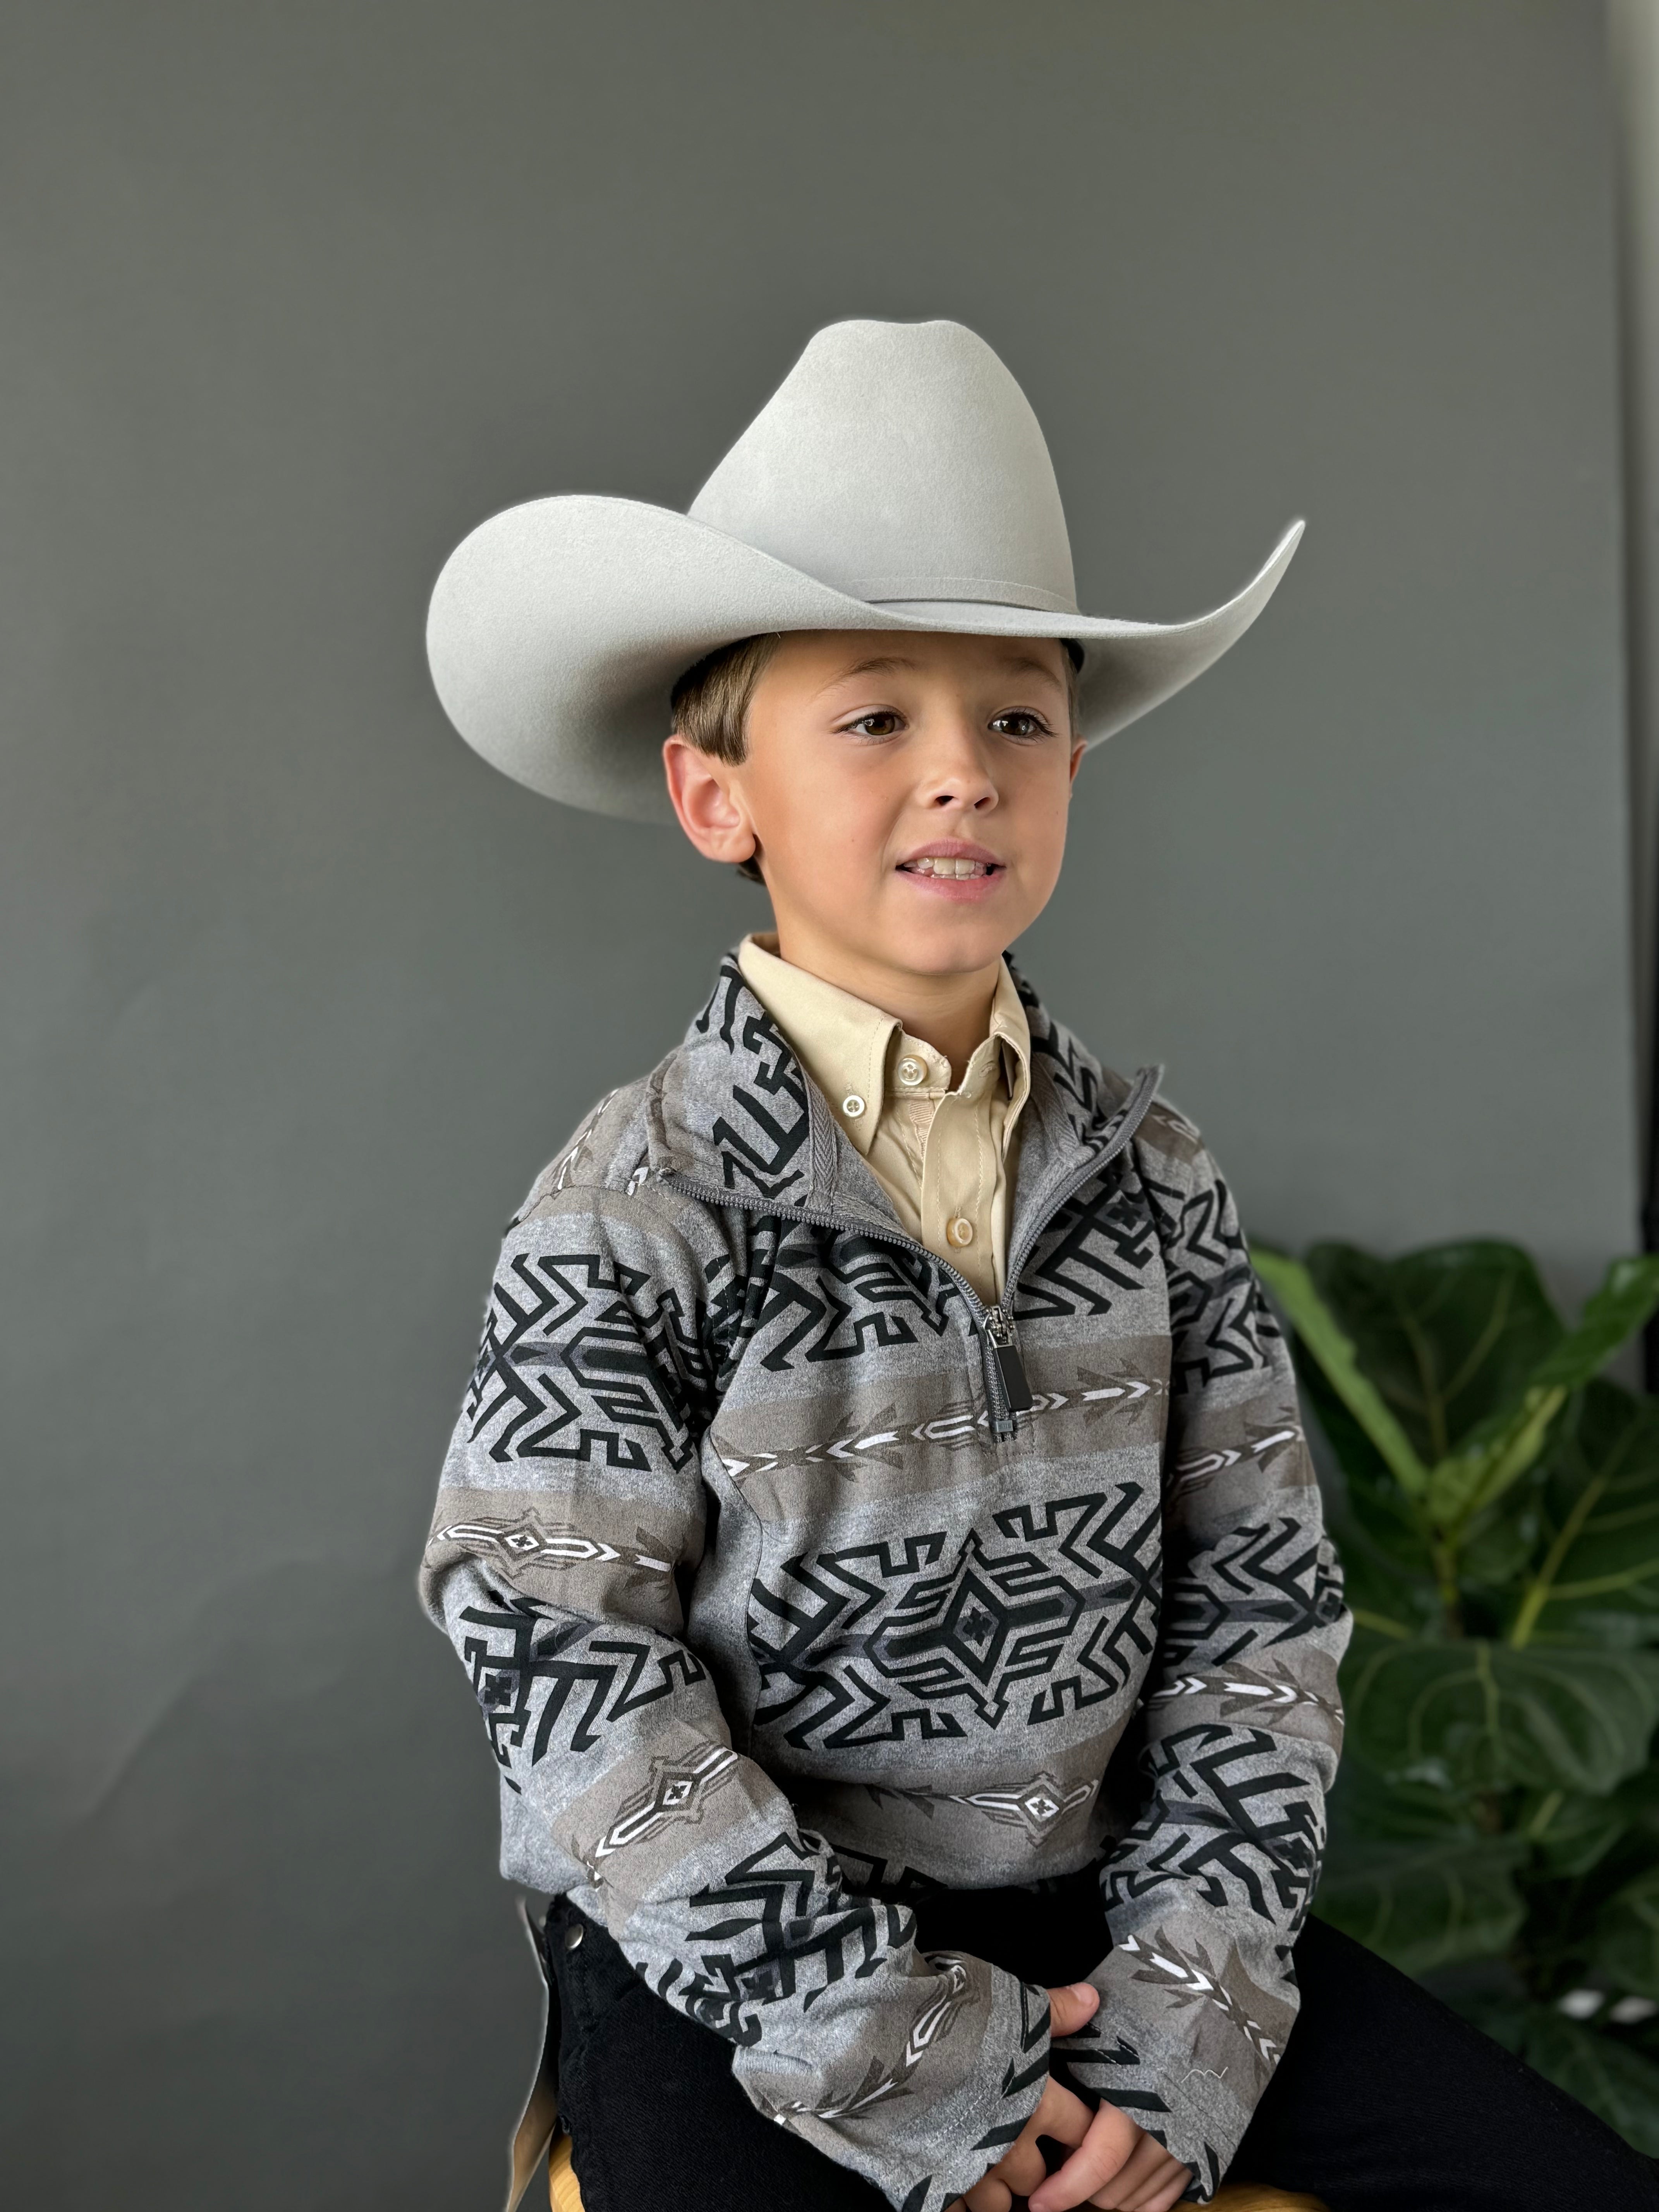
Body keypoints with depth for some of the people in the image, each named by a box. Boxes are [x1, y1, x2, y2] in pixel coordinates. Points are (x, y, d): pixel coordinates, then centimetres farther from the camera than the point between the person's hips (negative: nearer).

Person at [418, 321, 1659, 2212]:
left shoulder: (1152, 1174, 2)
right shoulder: (636, 1212, -12)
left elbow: (1260, 1607, 2)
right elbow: (581, 1699, -15)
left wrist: (1186, 2016, -9)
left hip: (1098, 1894, 4)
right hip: (746, 1958, -4)